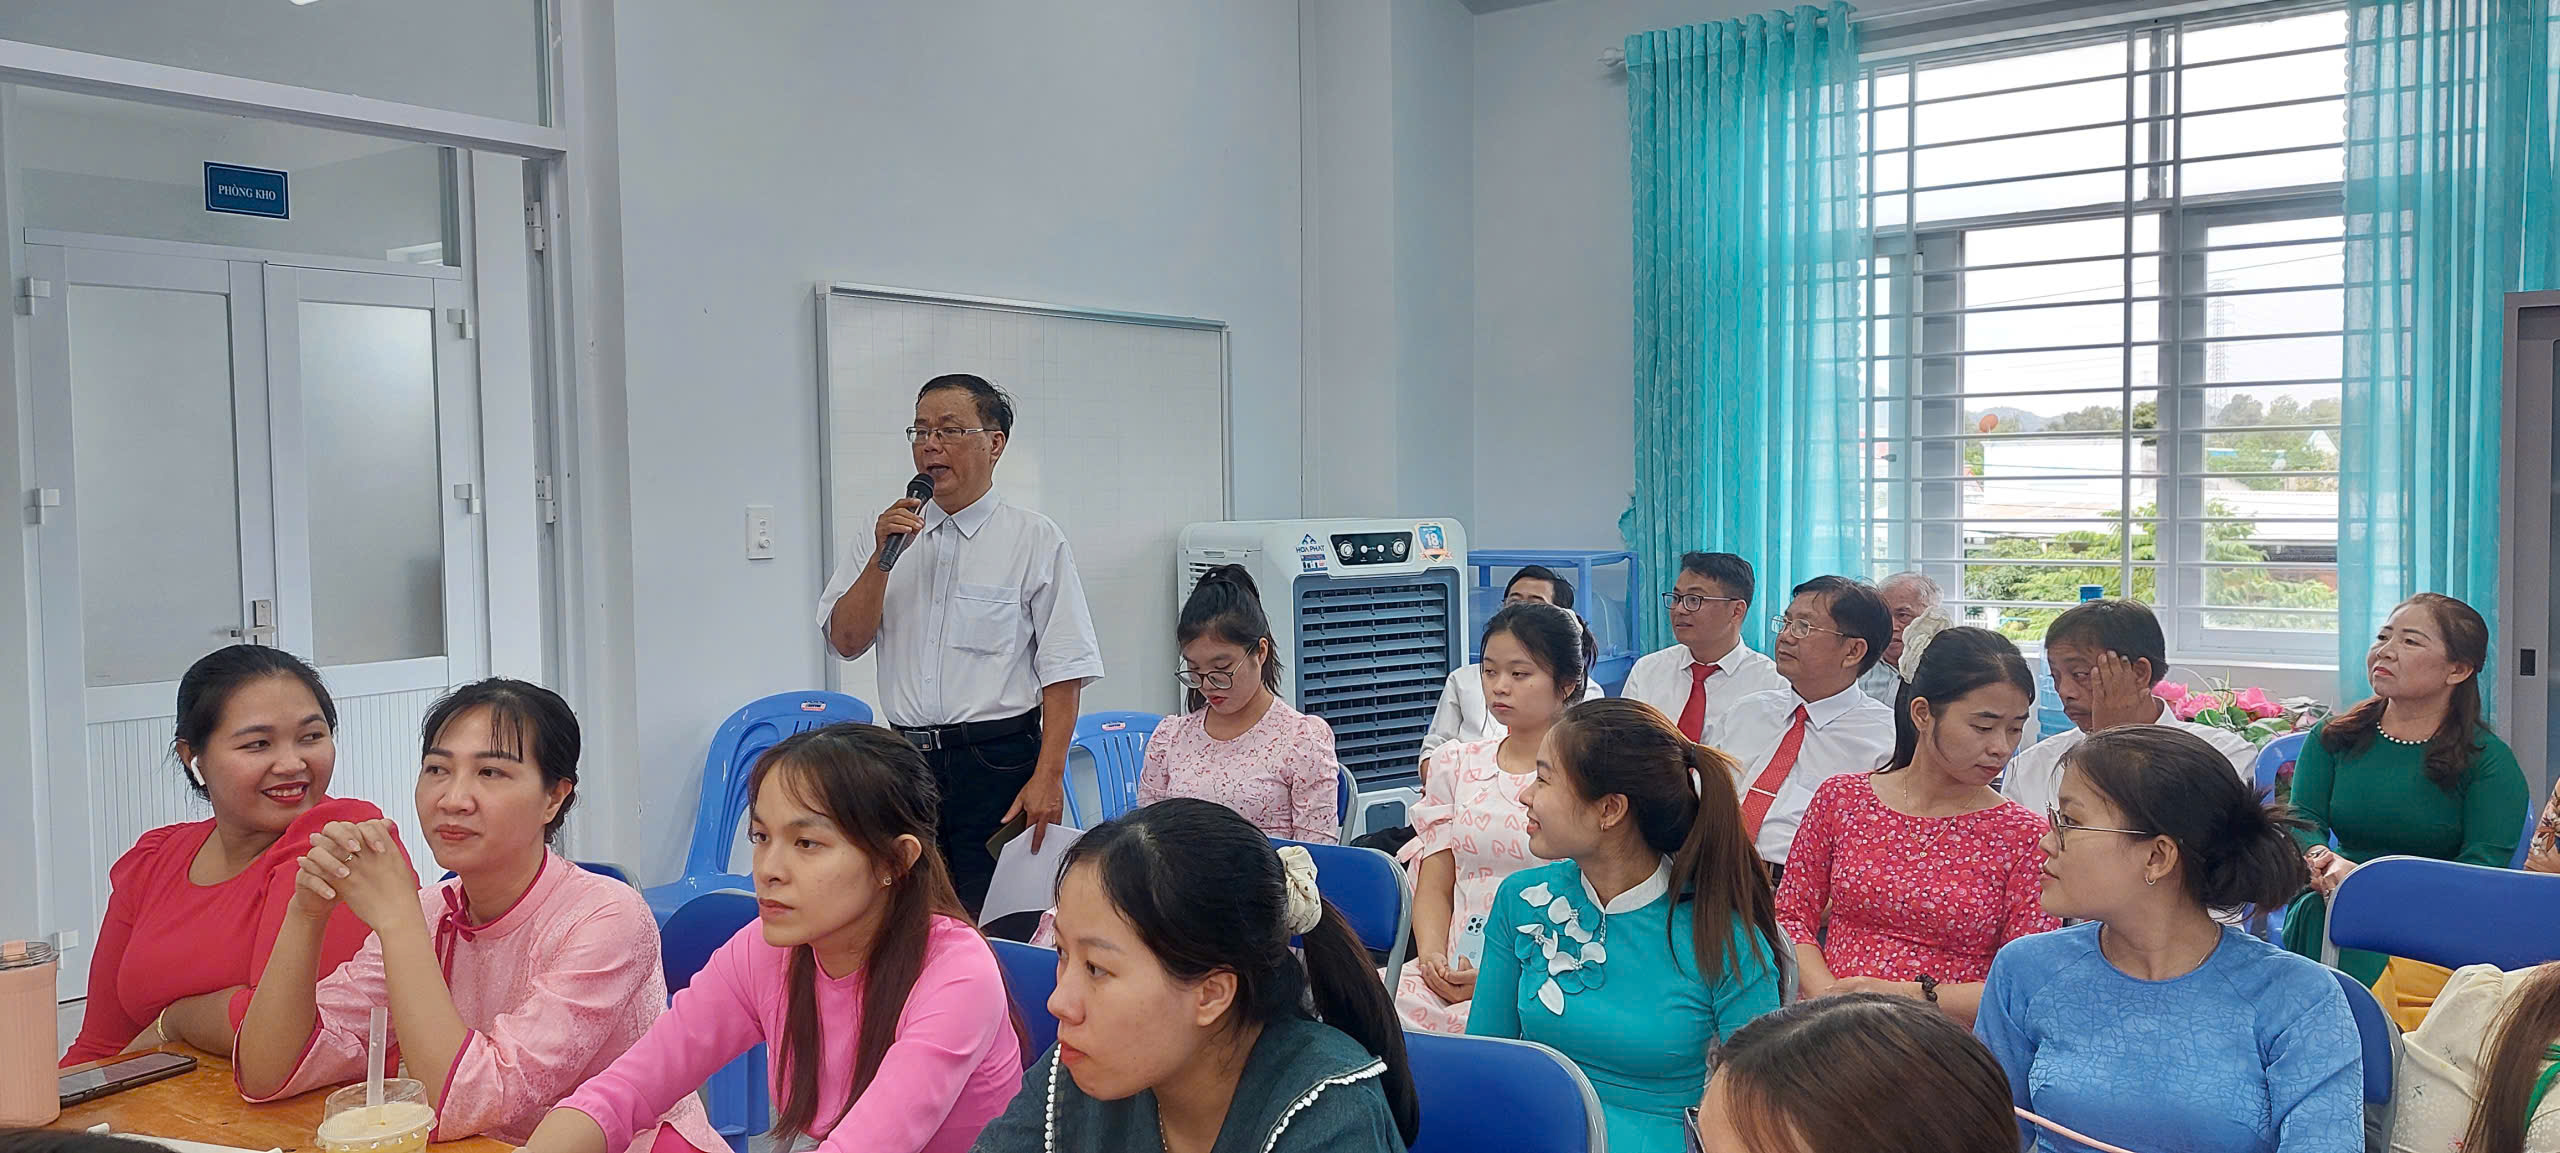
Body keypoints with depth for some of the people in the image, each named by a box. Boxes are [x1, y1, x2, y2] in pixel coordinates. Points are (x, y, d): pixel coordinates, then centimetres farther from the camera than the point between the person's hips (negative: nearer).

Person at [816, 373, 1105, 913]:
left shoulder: (1034, 539, -1)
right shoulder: (887, 533, 12)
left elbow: (1064, 672, -5)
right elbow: (846, 641, 3)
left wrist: (1047, 778, -13)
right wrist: (882, 556, -9)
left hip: (999, 763, -4)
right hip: (906, 761, 4)